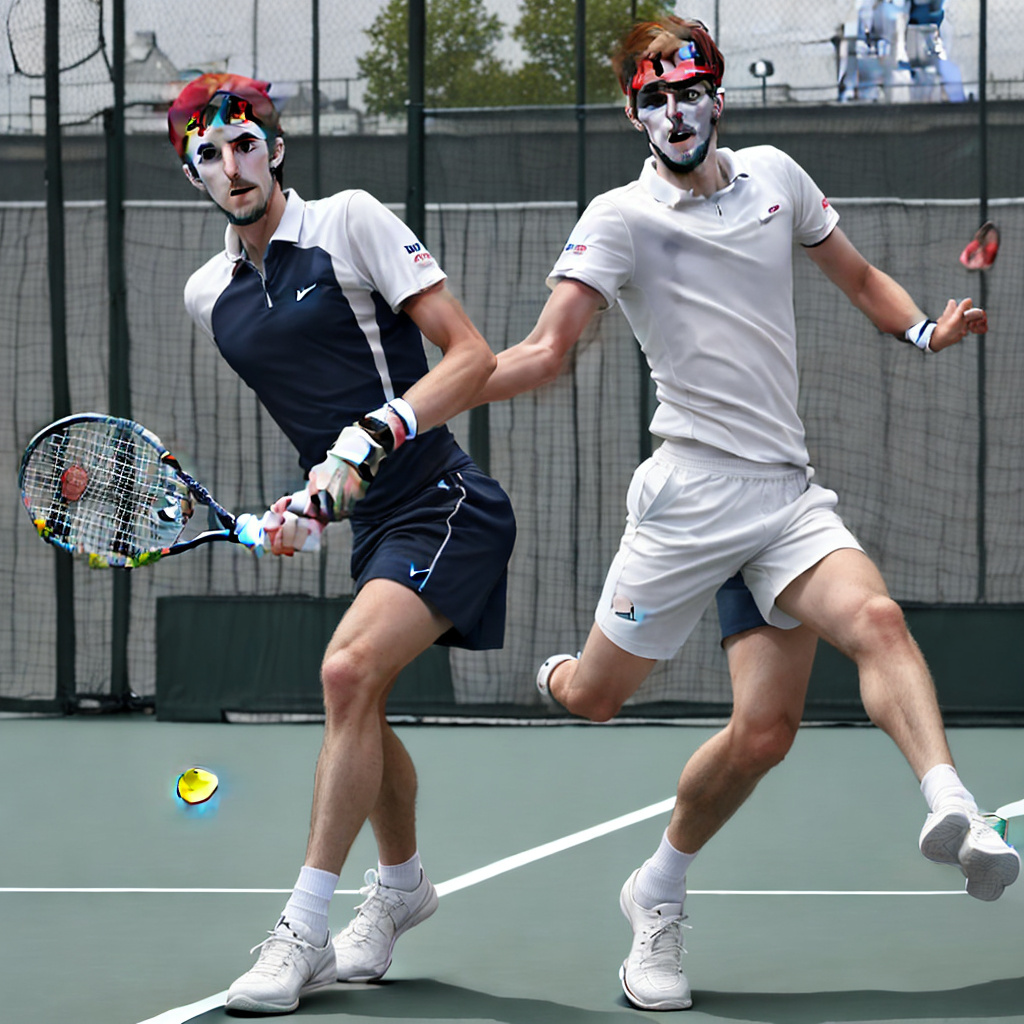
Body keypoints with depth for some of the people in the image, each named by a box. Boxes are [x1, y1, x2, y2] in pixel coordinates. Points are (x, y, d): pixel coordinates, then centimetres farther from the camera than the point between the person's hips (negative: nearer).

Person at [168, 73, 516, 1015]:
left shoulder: (349, 221, -10)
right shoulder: (208, 294, 9)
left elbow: (471, 358, -14)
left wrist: (366, 442, -23)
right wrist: (303, 504, 7)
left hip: (443, 505, -8)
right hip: (367, 522, 8)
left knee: (349, 667, -22)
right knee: (358, 704, 14)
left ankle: (303, 932, -19)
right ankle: (400, 884, 42)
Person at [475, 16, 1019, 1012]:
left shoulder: (773, 175, 12)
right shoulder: (619, 219, -1)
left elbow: (857, 275, 25)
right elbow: (545, 350, -7)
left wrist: (924, 329, 4)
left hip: (788, 490, 3)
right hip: (692, 490, -3)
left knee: (875, 619, -25)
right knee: (594, 700, 5)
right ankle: (558, 674, 44)